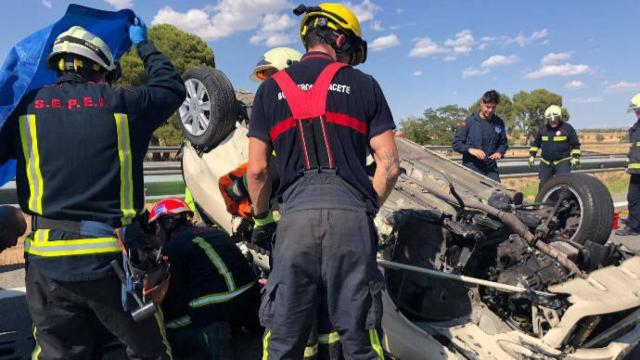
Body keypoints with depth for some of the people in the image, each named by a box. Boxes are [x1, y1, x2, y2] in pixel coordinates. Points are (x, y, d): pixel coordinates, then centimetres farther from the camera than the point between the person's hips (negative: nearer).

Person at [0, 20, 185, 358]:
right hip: (112, 259, -3)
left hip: (46, 260, 3)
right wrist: (143, 44, 28)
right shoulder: (122, 102, -2)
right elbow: (172, 87, 14)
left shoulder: (29, 106, 5)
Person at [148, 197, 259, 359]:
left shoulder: (171, 249, -2)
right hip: (250, 297, 7)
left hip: (213, 307, -7)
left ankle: (207, 335, -10)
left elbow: (173, 298, -4)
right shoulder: (216, 232, 16)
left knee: (170, 334, 14)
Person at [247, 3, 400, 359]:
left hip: (296, 214, 1)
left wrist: (261, 215, 24)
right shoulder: (364, 85, 10)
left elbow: (257, 170, 8)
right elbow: (390, 165, 5)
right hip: (351, 216, 0)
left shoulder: (271, 88, 13)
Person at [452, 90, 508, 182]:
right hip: (471, 168, -3)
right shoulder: (469, 121, -4)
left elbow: (503, 143, 19)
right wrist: (471, 150, -21)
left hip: (491, 169, 3)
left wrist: (499, 152, -3)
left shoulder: (499, 123, 8)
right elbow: (456, 144, -4)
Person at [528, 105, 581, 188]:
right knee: (543, 184, 7)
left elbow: (575, 144, 2)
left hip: (563, 162, -3)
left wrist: (575, 157, -8)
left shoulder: (567, 128, -3)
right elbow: (536, 143, 18)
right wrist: (532, 155, 11)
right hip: (545, 162, 4)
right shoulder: (542, 129, 6)